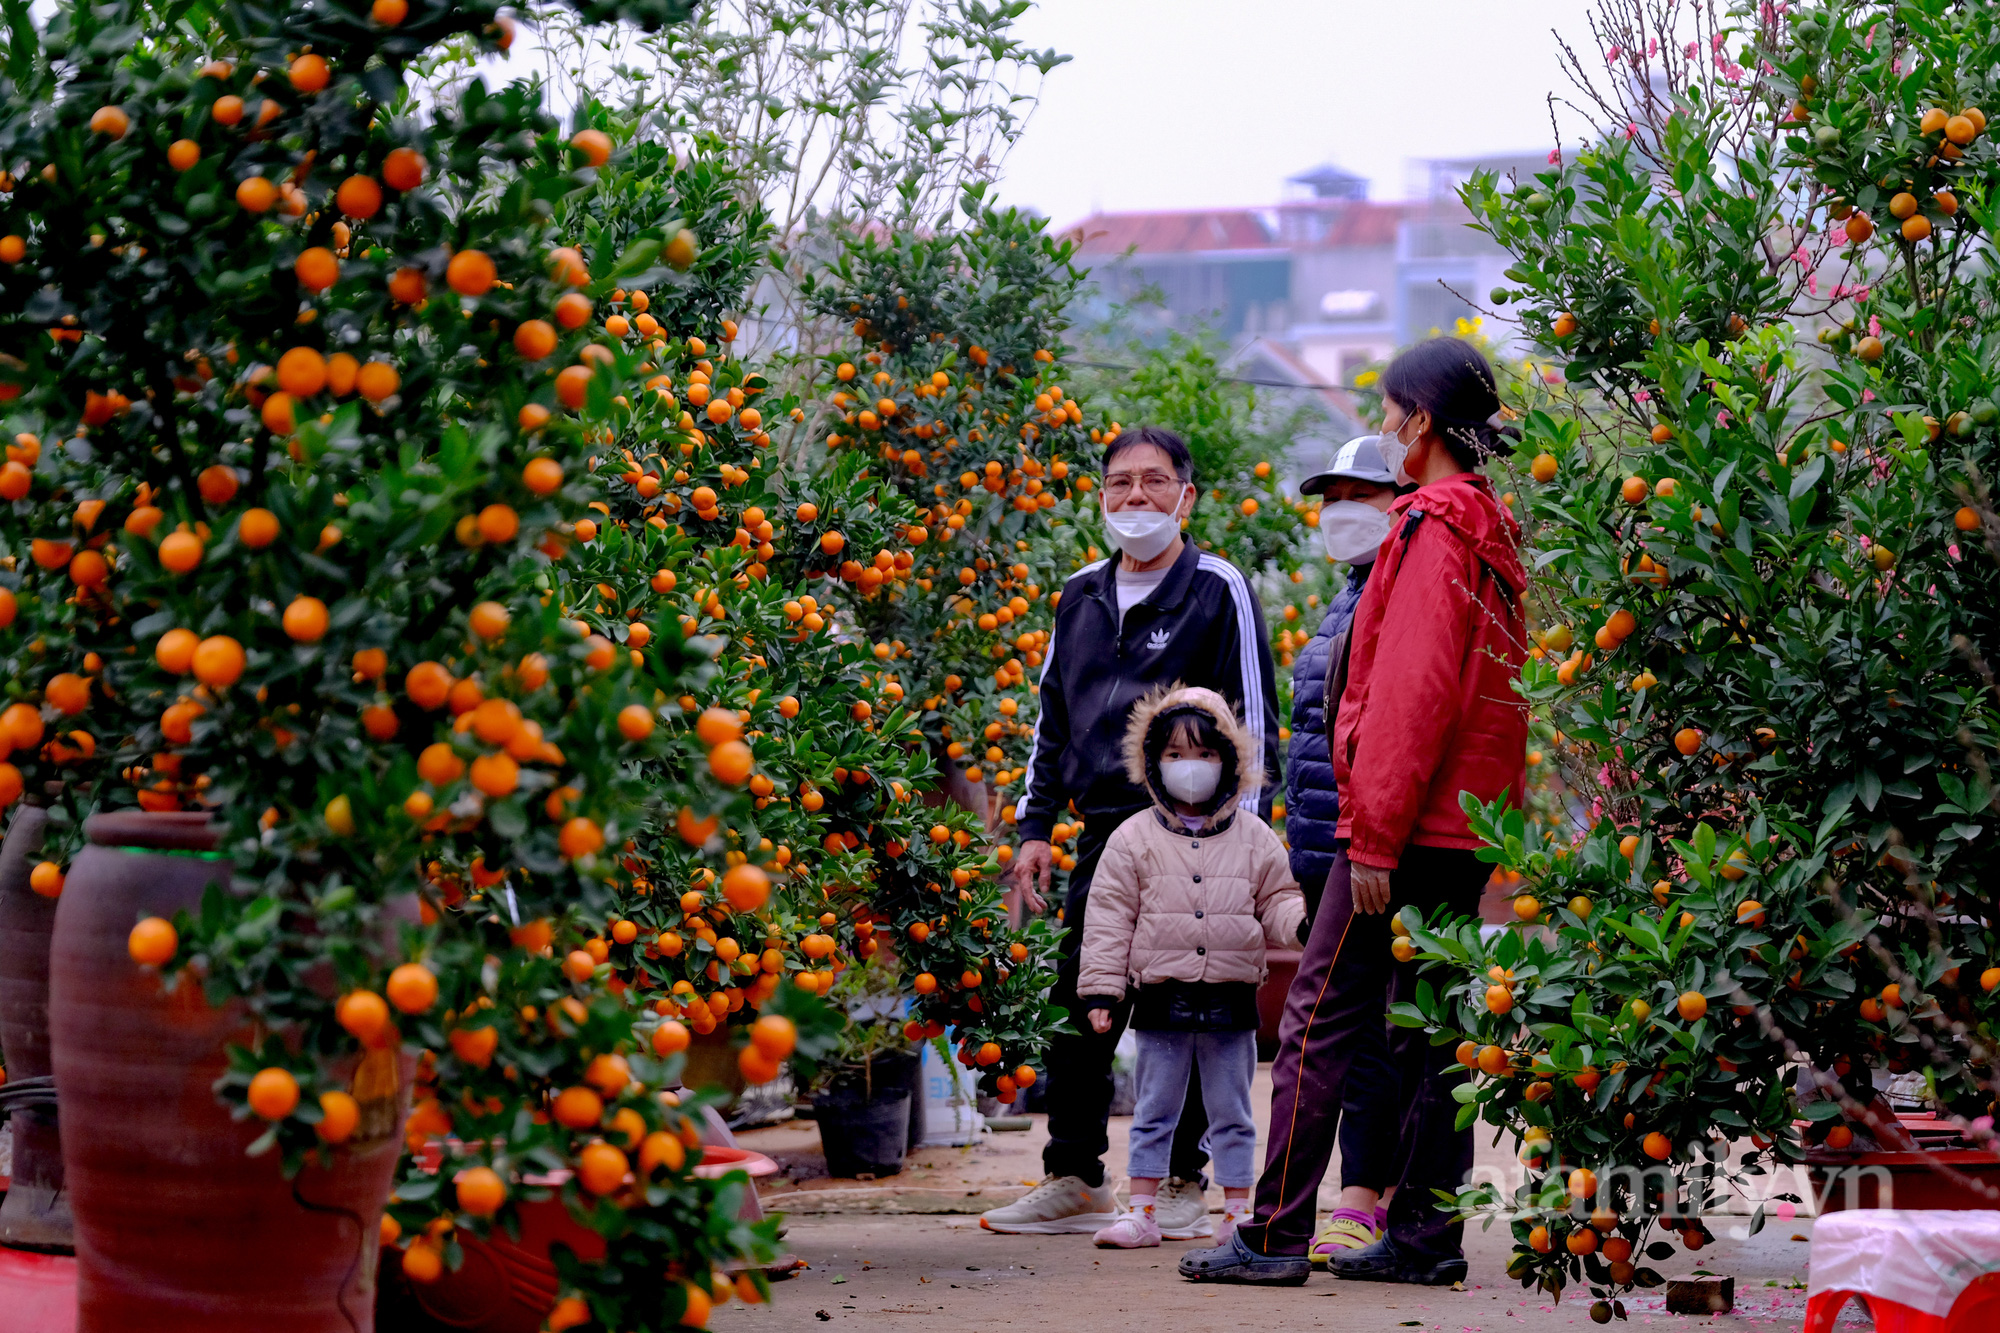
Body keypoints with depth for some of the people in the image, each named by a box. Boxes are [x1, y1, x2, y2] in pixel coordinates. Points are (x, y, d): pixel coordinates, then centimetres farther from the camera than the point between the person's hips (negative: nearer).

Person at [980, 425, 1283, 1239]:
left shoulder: (1218, 591, -1)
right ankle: (1074, 1180, 15)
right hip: (1102, 830, 5)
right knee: (1078, 1010, 6)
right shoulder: (1081, 596, 16)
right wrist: (1035, 827, 14)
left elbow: (1253, 722, -3)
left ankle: (1182, 1186, 7)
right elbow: (1052, 720, 22)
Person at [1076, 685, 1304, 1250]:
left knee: (1232, 1114, 8)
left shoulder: (1255, 838, 5)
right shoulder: (1134, 838, 2)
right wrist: (1099, 989, -4)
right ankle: (1140, 1211, 13)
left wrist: (1303, 922, -14)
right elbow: (1109, 918, 1)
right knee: (1153, 1113, 6)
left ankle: (1238, 1213, 15)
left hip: (1231, 999, 1)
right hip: (1161, 997, -1)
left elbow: (1277, 904, 9)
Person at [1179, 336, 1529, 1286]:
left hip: (1408, 821, -9)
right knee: (1431, 1025, 10)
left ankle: (1276, 1234, -6)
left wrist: (1375, 833, -18)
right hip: (1469, 823, 9)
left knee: (1320, 1021, -6)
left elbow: (1412, 690, -19)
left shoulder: (1432, 527, -13)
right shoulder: (1492, 530, 15)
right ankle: (1424, 1234, 11)